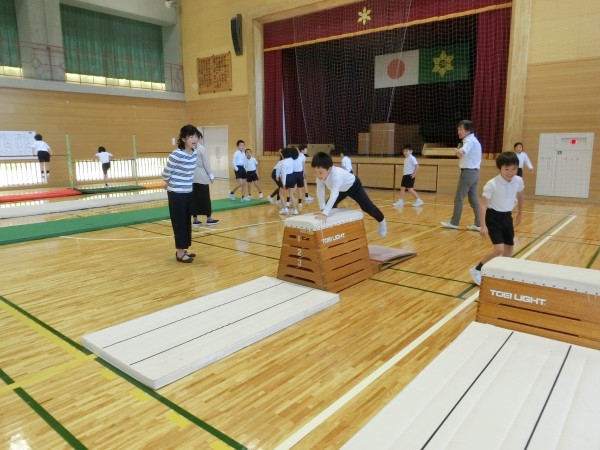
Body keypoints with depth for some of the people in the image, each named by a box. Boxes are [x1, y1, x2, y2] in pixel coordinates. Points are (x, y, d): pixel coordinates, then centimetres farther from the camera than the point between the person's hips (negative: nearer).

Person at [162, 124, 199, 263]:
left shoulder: (194, 154, 2)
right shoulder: (176, 154, -20)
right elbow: (165, 173, -11)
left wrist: (186, 184, 10)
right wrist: (172, 184, 5)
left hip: (188, 192, 7)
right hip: (176, 194, -7)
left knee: (187, 222, 13)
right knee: (180, 222, 0)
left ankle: (183, 250, 25)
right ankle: (180, 253, 9)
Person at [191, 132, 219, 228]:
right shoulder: (201, 148, -10)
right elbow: (206, 163, -9)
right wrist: (211, 175, 1)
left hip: (191, 177, 5)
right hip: (202, 177, -5)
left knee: (194, 198, 7)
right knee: (205, 198, 5)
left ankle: (195, 220, 11)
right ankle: (209, 219, 13)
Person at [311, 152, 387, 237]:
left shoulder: (336, 175, -49)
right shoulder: (320, 175, -28)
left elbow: (334, 195, -57)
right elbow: (320, 192, -21)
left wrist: (325, 213, -64)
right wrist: (323, 209, -27)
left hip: (354, 186, -6)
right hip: (341, 189, 6)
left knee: (367, 208, 4)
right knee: (330, 206, 1)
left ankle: (382, 222, 30)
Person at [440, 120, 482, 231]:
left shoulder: (469, 140, -14)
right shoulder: (473, 140, 19)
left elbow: (466, 148, -41)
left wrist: (461, 151, -61)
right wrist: (460, 153, 30)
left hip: (468, 172, -10)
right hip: (474, 172, 10)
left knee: (459, 198, -3)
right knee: (473, 199, 8)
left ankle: (454, 223, 2)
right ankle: (478, 224, 7)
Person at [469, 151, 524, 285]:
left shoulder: (518, 181, -6)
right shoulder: (492, 184, -23)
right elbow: (483, 204, -21)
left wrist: (520, 213, 26)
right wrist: (483, 225, -27)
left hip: (507, 216, 6)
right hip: (493, 216, -6)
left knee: (509, 248, 12)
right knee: (498, 249, -16)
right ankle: (476, 270, 1)